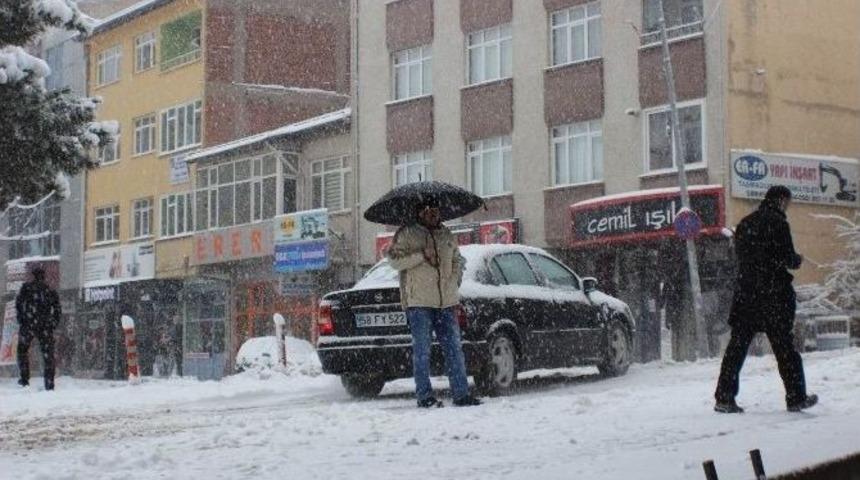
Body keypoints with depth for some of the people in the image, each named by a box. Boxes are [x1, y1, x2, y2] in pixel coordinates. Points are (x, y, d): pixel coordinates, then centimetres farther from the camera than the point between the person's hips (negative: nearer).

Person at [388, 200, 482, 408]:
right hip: (418, 302, -5)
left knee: (454, 348, 3)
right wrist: (421, 256, -16)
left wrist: (454, 283, 11)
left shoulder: (447, 235, 17)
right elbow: (394, 260, -7)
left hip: (446, 302, 5)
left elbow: (457, 261, 26)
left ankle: (461, 393, 7)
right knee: (422, 350, -3)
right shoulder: (407, 234, 1)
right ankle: (424, 396, 2)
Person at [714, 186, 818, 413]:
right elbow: (788, 258, -13)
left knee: (737, 345, 4)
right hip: (772, 293, -5)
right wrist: (797, 260, 10)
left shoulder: (744, 223, 13)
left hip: (744, 293, 5)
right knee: (784, 345, 3)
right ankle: (796, 398, 9)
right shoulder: (777, 222, -8)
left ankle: (724, 398, -1)